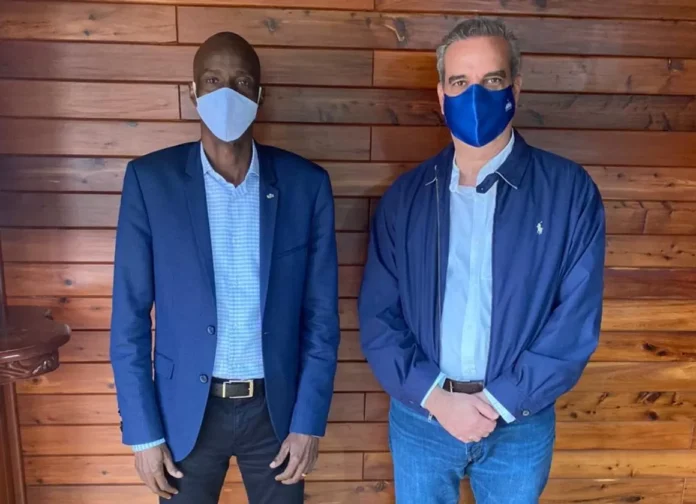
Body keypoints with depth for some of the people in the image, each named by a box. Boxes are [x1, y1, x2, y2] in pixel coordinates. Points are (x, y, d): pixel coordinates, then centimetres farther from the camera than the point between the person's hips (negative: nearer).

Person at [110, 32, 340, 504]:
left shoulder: (306, 183, -7)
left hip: (276, 407, 1)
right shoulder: (150, 179, -8)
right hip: (185, 410, 0)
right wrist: (143, 431, -5)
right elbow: (131, 316, -5)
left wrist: (309, 422, -5)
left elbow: (321, 315, -4)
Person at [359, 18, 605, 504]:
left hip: (520, 425, -1)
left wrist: (498, 403, -13)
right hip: (419, 419, 1)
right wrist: (434, 396, -13)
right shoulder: (404, 197, -2)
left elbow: (576, 321, -9)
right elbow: (378, 316, -2)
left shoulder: (570, 190, -7)